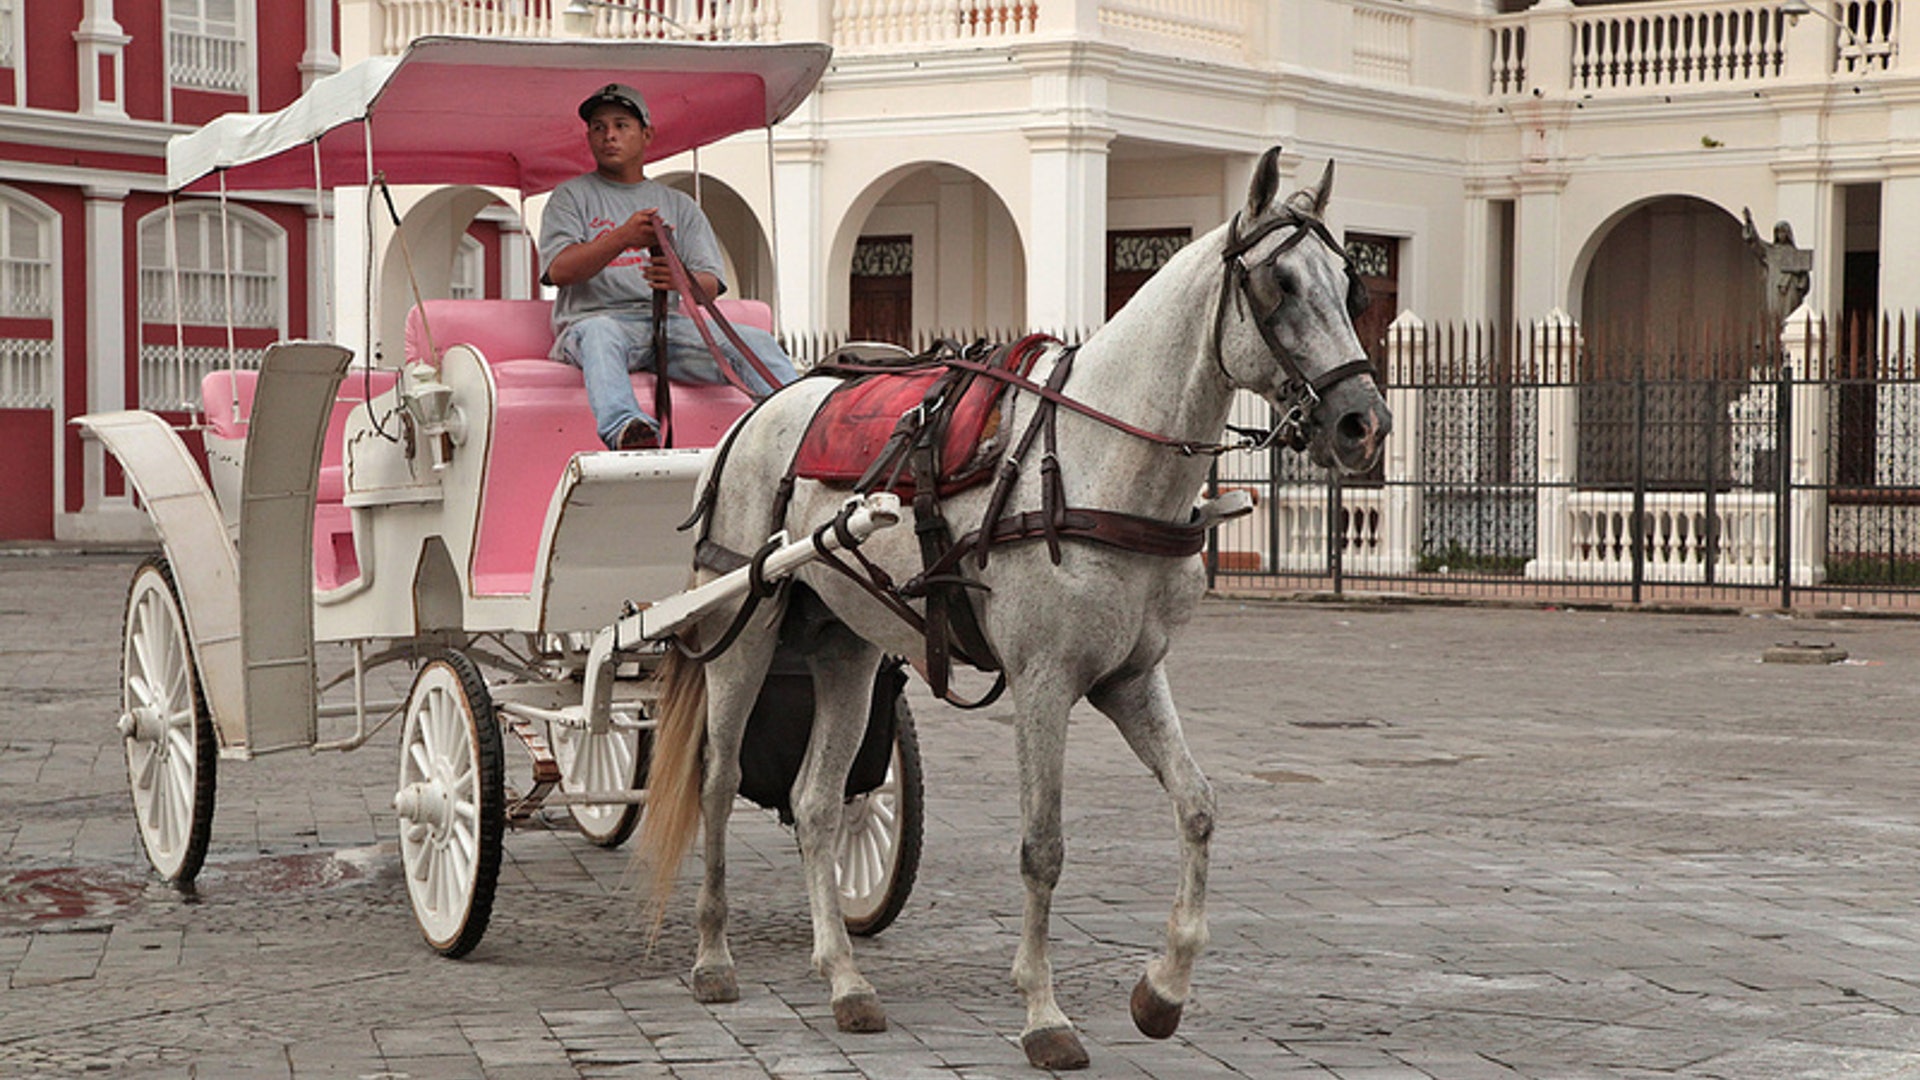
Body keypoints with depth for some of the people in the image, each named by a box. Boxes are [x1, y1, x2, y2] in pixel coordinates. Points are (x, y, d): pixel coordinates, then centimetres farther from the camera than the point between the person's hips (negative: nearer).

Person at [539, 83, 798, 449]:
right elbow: (559, 270, -2)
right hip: (595, 317, -4)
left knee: (755, 341, -20)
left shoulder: (680, 205, 24)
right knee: (599, 334, -40)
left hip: (669, 323, 4)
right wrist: (622, 238, -18)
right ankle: (623, 427, -66)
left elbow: (711, 284, 11)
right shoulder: (572, 196, 16)